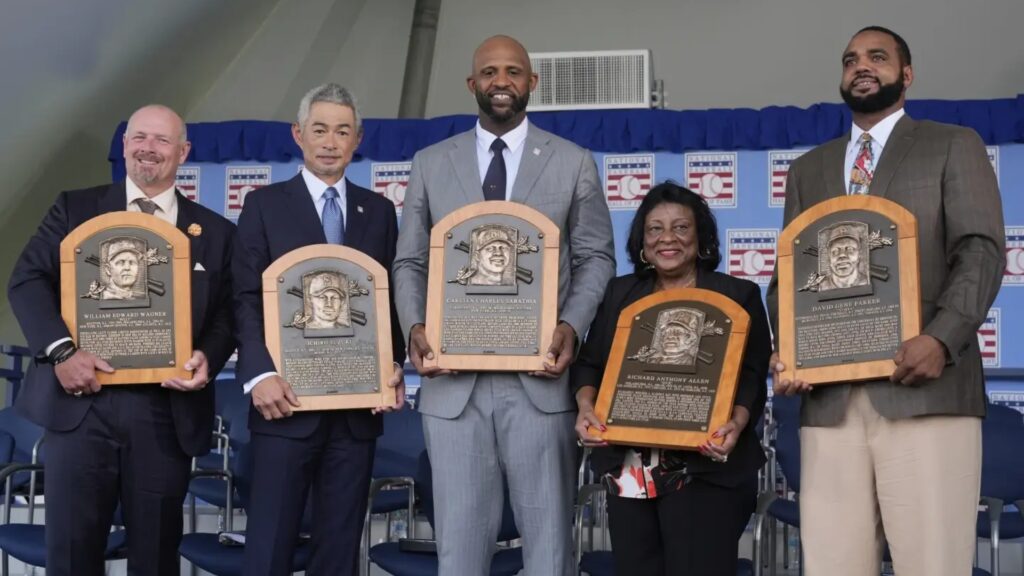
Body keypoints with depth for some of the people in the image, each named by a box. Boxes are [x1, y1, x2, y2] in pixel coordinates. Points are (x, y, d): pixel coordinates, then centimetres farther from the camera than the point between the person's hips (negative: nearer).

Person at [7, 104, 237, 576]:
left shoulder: (215, 233, 11)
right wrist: (60, 350, -14)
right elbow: (28, 280, 1)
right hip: (81, 402, 0)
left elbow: (228, 314, 9)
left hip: (167, 411, 1)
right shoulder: (75, 209, 9)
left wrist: (207, 357, -12)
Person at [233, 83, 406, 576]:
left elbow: (392, 298, 12)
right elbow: (247, 300, -2)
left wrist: (394, 366, -3)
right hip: (288, 400, -3)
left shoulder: (379, 211, 13)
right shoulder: (265, 205, 4)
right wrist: (261, 375, -15)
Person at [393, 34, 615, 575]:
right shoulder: (430, 164, 10)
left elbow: (596, 258, 6)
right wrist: (415, 327, -8)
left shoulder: (574, 163, 6)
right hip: (453, 379, 1)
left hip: (538, 376, -1)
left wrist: (572, 326, -11)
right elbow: (410, 262, 10)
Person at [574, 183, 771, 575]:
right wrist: (586, 406, -6)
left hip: (705, 472, -3)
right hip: (628, 472, 4)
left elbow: (752, 376, -1)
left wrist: (737, 422, -20)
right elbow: (590, 362, 14)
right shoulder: (619, 293, 16)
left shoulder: (739, 295, 6)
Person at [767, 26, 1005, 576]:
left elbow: (982, 251, 1)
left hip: (924, 390, -3)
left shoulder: (953, 146, 13)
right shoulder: (807, 170, 24)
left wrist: (941, 338, -16)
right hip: (828, 397, 3)